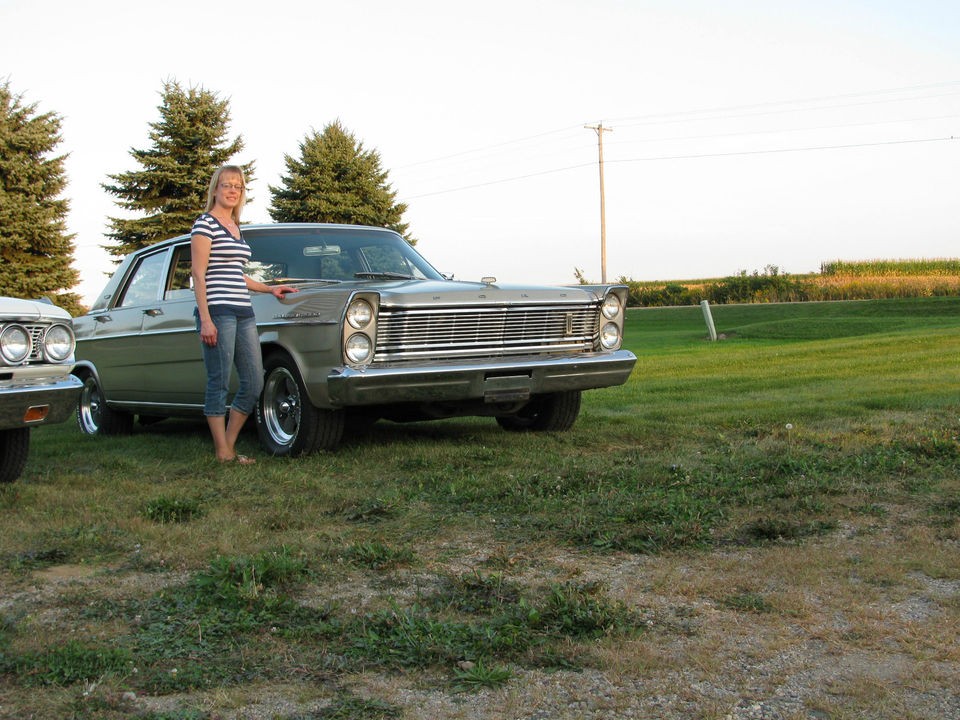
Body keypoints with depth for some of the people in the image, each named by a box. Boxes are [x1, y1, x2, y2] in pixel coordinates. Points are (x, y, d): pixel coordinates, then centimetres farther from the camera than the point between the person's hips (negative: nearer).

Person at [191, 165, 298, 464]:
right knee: (219, 383, -3)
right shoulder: (205, 224, -4)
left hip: (243, 313, 8)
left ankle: (229, 444, 16)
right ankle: (223, 453, 2)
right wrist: (205, 320, -17)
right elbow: (198, 274, -10)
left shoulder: (236, 227, 19)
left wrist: (269, 288, 20)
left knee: (254, 383, 6)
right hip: (217, 312, -8)